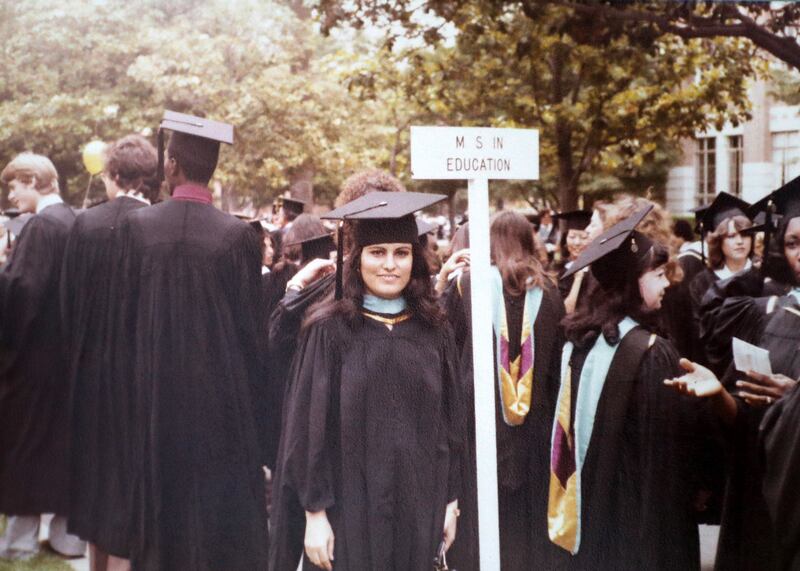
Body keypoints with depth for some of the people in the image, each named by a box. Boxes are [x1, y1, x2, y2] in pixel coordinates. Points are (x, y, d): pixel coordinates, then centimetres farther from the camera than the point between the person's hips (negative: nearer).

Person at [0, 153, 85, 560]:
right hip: (67, 349, 8)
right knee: (63, 441, 13)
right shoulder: (72, 220, 9)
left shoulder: (41, 225, -17)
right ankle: (68, 530, 19)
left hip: (34, 352, -8)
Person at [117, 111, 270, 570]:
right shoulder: (238, 236, -11)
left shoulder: (137, 227, -6)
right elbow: (251, 326, -7)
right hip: (222, 392, -2)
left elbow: (125, 314, 0)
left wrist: (134, 378, 12)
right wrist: (259, 405, 3)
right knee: (223, 511, 8)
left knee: (162, 511, 14)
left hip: (156, 393, 2)